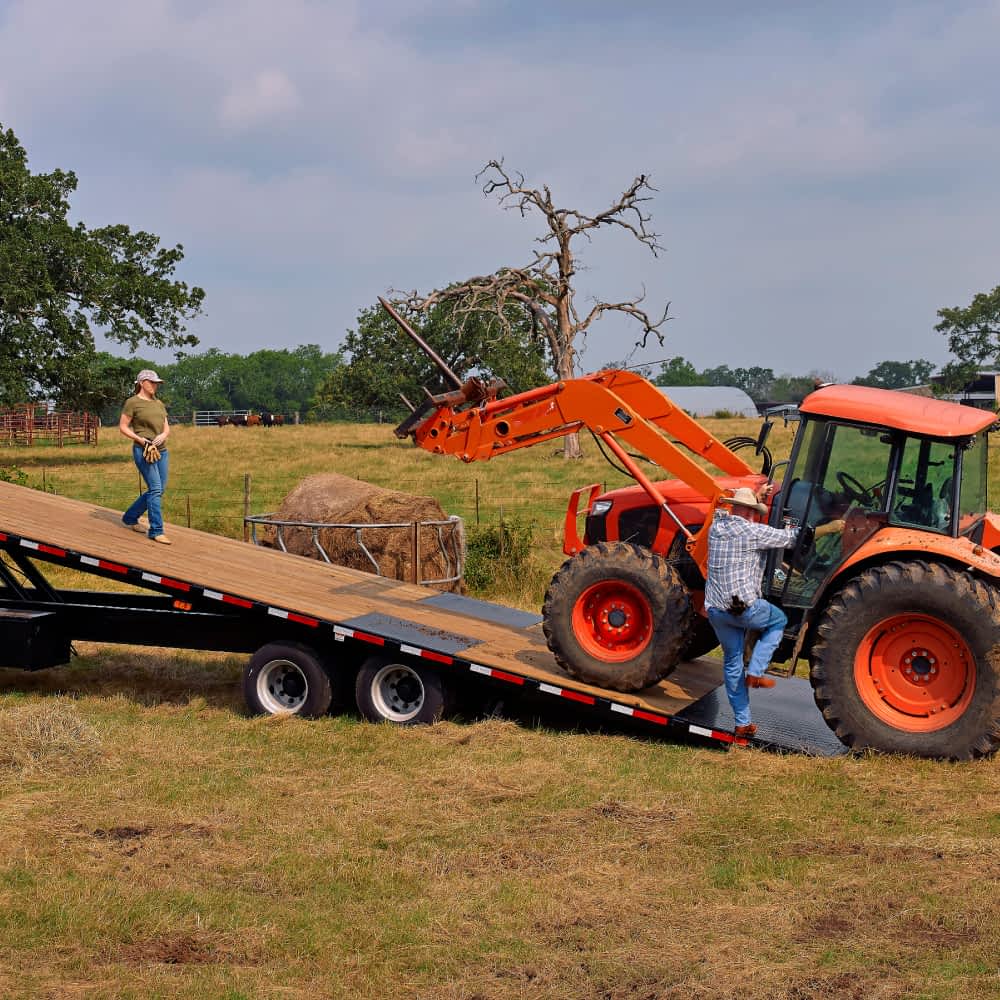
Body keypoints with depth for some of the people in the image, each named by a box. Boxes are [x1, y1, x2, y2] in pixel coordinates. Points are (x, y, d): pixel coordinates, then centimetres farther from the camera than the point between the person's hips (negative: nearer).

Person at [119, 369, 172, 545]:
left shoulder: (159, 403, 15)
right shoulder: (132, 402, -4)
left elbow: (167, 428, 14)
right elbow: (123, 427, -4)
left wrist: (163, 435, -9)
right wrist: (140, 439, -15)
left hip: (161, 450, 7)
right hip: (143, 451, -7)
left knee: (158, 490, 8)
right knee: (155, 488, -14)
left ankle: (130, 517, 26)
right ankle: (156, 531, -10)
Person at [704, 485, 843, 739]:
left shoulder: (716, 526, 8)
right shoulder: (753, 532, -9)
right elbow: (793, 537, -6)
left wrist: (757, 496, 37)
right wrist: (829, 528, 5)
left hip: (715, 610, 6)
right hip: (744, 607, -6)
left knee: (732, 663, 16)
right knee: (778, 620, 24)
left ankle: (743, 723, 19)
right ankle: (756, 672, 11)